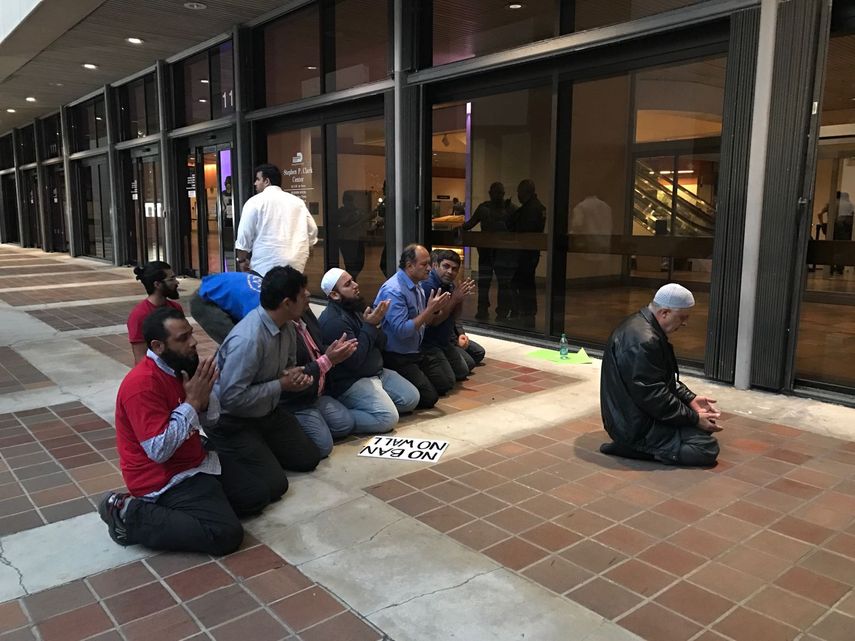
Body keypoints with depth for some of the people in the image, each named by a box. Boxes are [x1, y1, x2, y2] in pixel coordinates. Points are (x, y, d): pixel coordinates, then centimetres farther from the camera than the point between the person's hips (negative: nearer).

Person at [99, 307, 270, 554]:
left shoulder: (182, 366, 3)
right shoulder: (142, 384, -25)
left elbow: (209, 420, 11)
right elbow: (159, 450, -29)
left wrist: (204, 398, -13)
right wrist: (192, 402, -25)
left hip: (196, 460, 9)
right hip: (163, 477, -9)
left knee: (258, 495, 8)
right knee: (226, 534, -21)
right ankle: (130, 515, -9)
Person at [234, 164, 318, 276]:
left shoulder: (255, 202, -1)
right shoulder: (298, 202, 13)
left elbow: (244, 235, -3)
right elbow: (312, 231, 17)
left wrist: (242, 260, 8)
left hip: (266, 266, -4)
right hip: (295, 264, 5)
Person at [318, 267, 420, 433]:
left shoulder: (355, 308, 9)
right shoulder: (333, 321, -21)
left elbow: (381, 345, 8)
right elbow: (354, 360, -26)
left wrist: (375, 323, -12)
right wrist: (370, 326, -21)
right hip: (350, 382, -10)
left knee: (412, 398, 5)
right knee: (387, 418, -24)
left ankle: (361, 406, 8)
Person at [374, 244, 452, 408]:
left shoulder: (417, 287, 7)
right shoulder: (393, 290, -22)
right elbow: (402, 331, -27)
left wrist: (436, 308, -6)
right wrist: (430, 309, -24)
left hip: (415, 353, 9)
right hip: (396, 357, -9)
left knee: (446, 382, 8)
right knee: (429, 397, -14)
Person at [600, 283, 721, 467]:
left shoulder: (643, 325, 8)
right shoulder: (643, 341, -26)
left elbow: (665, 377, 18)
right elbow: (653, 397, -25)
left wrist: (690, 398, 6)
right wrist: (694, 419, -16)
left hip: (631, 415, 11)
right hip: (635, 426, -11)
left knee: (707, 423, 19)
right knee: (707, 447, -13)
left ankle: (640, 443, 7)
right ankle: (633, 447, -10)